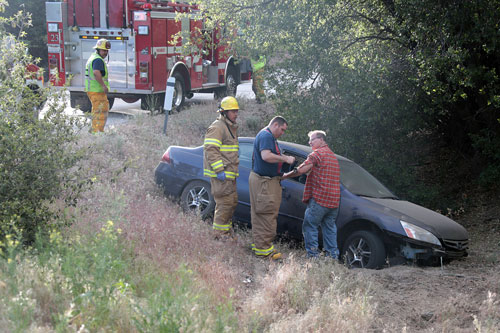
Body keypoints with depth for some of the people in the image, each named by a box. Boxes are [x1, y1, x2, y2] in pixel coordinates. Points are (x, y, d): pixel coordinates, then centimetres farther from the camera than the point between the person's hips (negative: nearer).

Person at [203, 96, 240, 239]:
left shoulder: (231, 128, 20)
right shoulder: (217, 127, -13)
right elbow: (210, 149, -20)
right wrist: (219, 170, -24)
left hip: (229, 174, 10)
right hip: (221, 174, -10)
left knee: (232, 201, 16)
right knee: (225, 203, -8)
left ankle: (227, 231, 28)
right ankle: (220, 234, 0)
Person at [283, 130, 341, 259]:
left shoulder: (318, 153, -7)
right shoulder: (333, 155, 23)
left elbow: (301, 170, -15)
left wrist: (285, 176, -5)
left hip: (319, 198, -8)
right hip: (334, 200, 8)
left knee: (310, 226, -1)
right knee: (329, 227, 14)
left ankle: (313, 255, -3)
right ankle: (333, 255, 14)